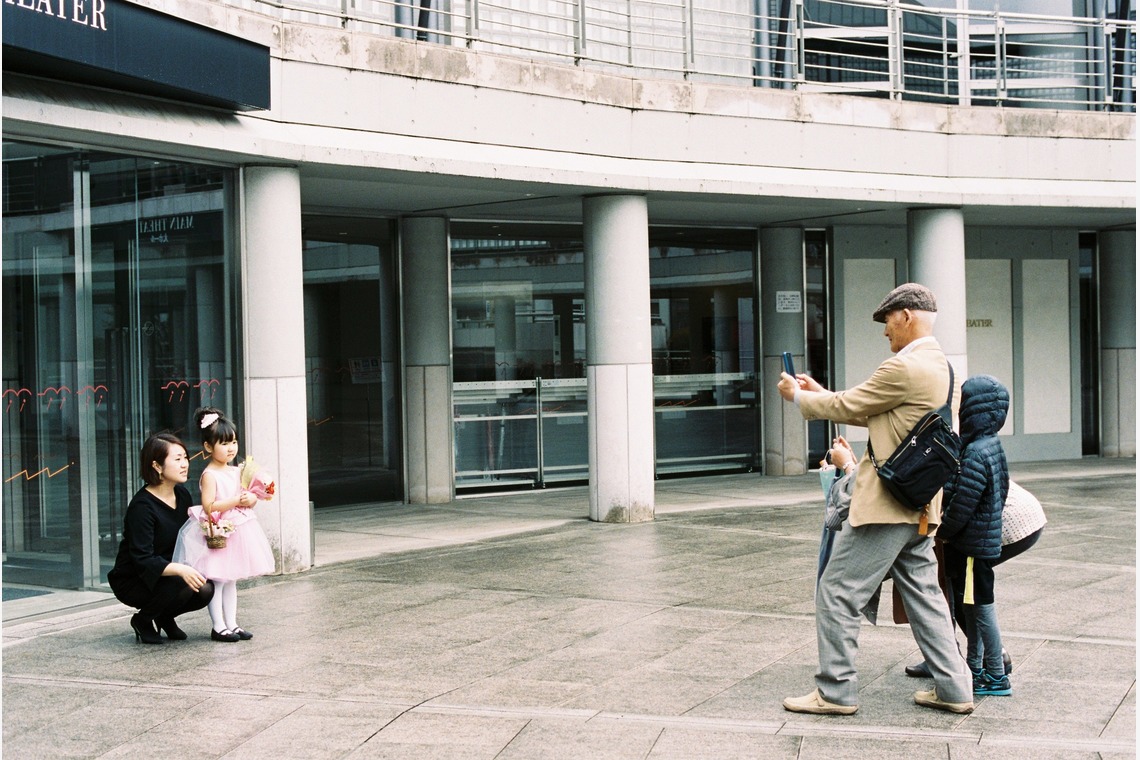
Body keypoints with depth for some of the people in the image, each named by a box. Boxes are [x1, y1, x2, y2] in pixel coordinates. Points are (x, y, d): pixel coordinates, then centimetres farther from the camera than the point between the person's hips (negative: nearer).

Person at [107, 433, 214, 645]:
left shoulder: (182, 493, 0)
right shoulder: (142, 506, -24)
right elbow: (142, 559, -31)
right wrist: (180, 569, -45)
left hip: (167, 569, 7)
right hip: (132, 581, -7)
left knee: (205, 589, -19)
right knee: (182, 585, -32)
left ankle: (165, 617, 11)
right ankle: (142, 620, -4)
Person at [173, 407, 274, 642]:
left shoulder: (236, 472, 10)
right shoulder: (209, 475, -13)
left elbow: (250, 496, 17)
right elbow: (208, 506, -21)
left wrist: (250, 499, -5)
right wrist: (235, 500, -22)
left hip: (236, 532, 8)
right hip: (217, 534, -8)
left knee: (231, 580, 13)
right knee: (217, 581, -2)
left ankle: (232, 624, 20)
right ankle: (218, 627, 4)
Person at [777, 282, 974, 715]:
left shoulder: (904, 367, -18)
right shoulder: (942, 367, 13)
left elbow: (847, 407, -10)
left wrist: (799, 396, 8)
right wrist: (820, 393, 19)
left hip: (886, 506, -10)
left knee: (837, 594, -1)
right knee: (923, 595, 15)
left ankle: (835, 692, 4)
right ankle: (953, 689, 18)